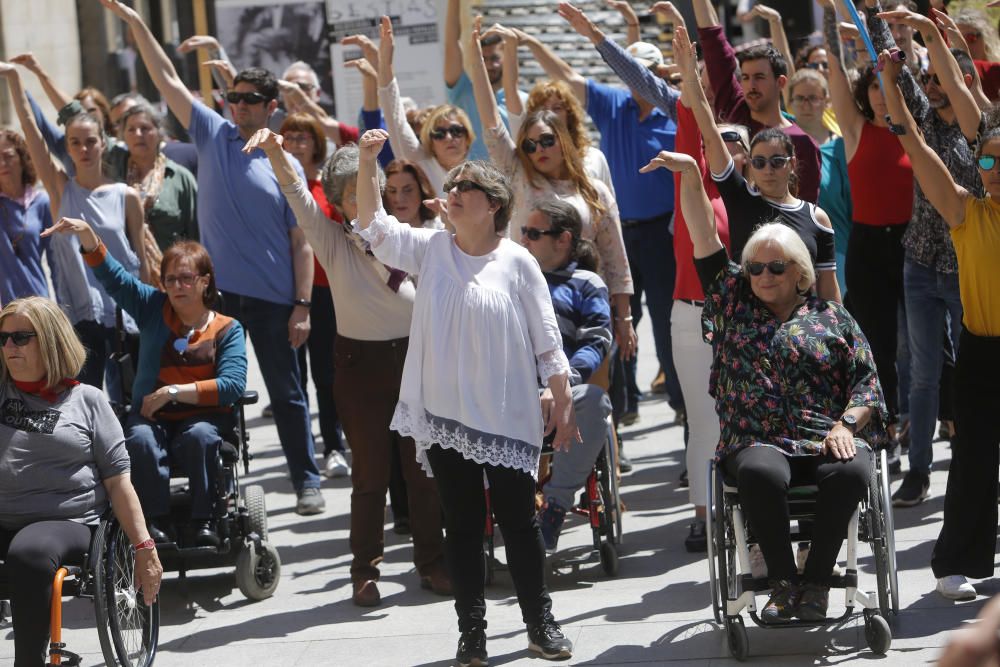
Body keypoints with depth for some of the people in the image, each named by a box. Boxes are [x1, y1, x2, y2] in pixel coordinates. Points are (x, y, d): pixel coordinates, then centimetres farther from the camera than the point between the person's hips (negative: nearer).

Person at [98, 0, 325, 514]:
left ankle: (307, 482, 16)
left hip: (272, 299, -2)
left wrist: (303, 305, -8)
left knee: (286, 392, 6)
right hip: (218, 293, 2)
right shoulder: (214, 136, 5)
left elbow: (300, 242, -1)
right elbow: (168, 81, 2)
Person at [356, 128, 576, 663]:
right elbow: (373, 222, -4)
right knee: (462, 524, 8)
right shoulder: (430, 249, 4)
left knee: (519, 521, 4)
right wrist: (367, 161, -17)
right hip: (444, 416, 2)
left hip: (508, 416, -2)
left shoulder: (517, 262, -4)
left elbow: (546, 340, -2)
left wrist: (563, 403, -4)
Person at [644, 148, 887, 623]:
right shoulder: (733, 302, 20)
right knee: (761, 473, -36)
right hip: (756, 442, 0)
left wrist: (845, 426, -8)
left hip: (826, 442, 0)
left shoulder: (833, 318, 17)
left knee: (852, 471, -33)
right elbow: (704, 236, 12)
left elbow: (867, 384, 11)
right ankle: (782, 582, -24)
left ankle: (816, 581, -24)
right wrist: (690, 175, 2)